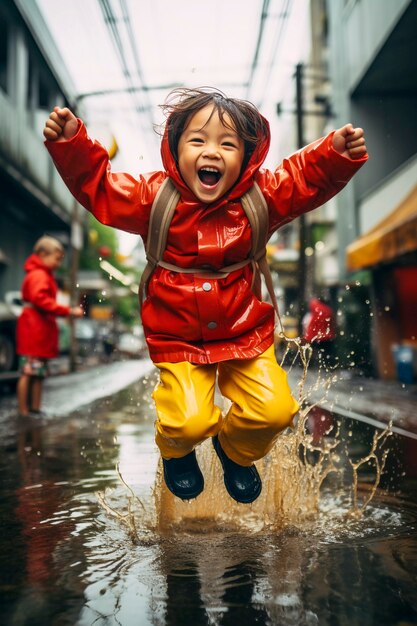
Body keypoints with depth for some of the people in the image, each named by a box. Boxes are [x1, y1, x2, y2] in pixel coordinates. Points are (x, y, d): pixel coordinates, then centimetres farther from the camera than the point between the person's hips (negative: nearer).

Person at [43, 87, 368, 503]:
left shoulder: (261, 197, -5)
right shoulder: (155, 197, -10)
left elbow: (309, 177, -4)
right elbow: (96, 185, -8)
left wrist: (338, 153, -23)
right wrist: (70, 143, -23)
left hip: (247, 333, 2)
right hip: (178, 339, -2)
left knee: (275, 411, -11)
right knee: (190, 422, -17)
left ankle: (235, 452, 27)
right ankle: (176, 452, 25)